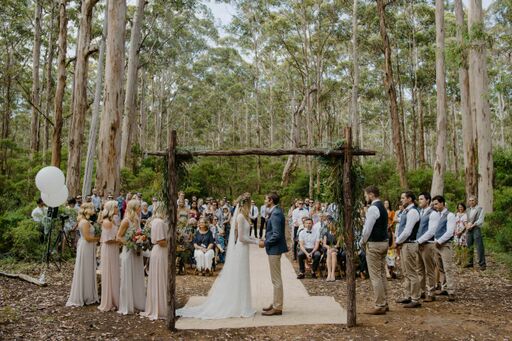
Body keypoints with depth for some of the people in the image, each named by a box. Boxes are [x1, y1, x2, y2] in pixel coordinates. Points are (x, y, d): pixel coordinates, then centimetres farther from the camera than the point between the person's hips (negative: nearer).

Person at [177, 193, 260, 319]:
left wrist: (255, 239, 10)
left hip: (237, 250, 9)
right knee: (239, 279, -1)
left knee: (234, 279, 12)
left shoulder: (240, 216, 11)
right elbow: (242, 238, -18)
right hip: (241, 250, -9)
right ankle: (239, 308, 8)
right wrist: (256, 242, -10)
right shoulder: (241, 217, -17)